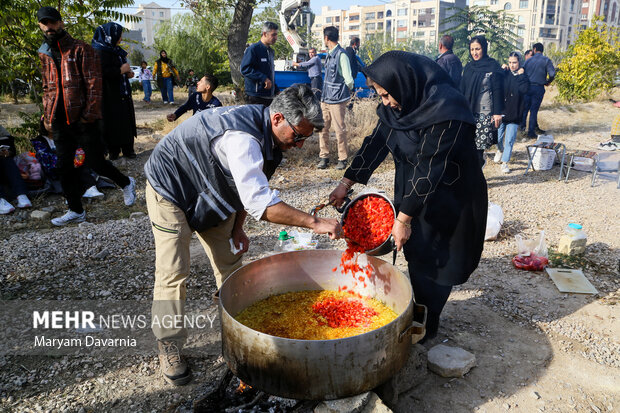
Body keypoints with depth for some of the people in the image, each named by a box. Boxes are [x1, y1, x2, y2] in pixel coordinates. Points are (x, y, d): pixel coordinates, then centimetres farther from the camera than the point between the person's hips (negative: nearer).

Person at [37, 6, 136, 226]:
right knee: (64, 167, 7)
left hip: (81, 120, -6)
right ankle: (76, 211, 18)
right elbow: (47, 88, 22)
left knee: (95, 162, -3)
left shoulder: (81, 49, -4)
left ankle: (126, 183, 24)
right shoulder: (44, 54, 14)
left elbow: (94, 84, -9)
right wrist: (47, 115, 13)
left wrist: (88, 115, -15)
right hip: (59, 122, 6)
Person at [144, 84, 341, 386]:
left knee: (229, 261, 11)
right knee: (173, 273, -9)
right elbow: (260, 203, -46)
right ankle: (169, 348, 8)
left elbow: (249, 186, 4)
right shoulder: (242, 138, -39)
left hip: (210, 190, 9)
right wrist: (314, 223, -46)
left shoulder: (267, 133, -8)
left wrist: (237, 228, -2)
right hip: (170, 188, -9)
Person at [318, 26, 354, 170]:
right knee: (323, 128, 8)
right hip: (325, 98, 8)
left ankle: (342, 158, 13)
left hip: (337, 100, -8)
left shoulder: (341, 55, -13)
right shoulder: (329, 54, 12)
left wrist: (346, 92, 2)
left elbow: (349, 80, -14)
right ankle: (324, 157, 18)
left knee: (339, 130, 1)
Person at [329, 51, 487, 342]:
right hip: (413, 187, 7)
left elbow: (430, 169, -27)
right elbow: (376, 142, 1)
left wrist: (404, 218, -23)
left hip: (448, 195, -7)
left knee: (433, 259, 3)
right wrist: (346, 182, -1)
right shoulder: (400, 102, -5)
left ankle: (427, 326, 23)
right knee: (415, 252, 13)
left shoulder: (444, 109, -29)